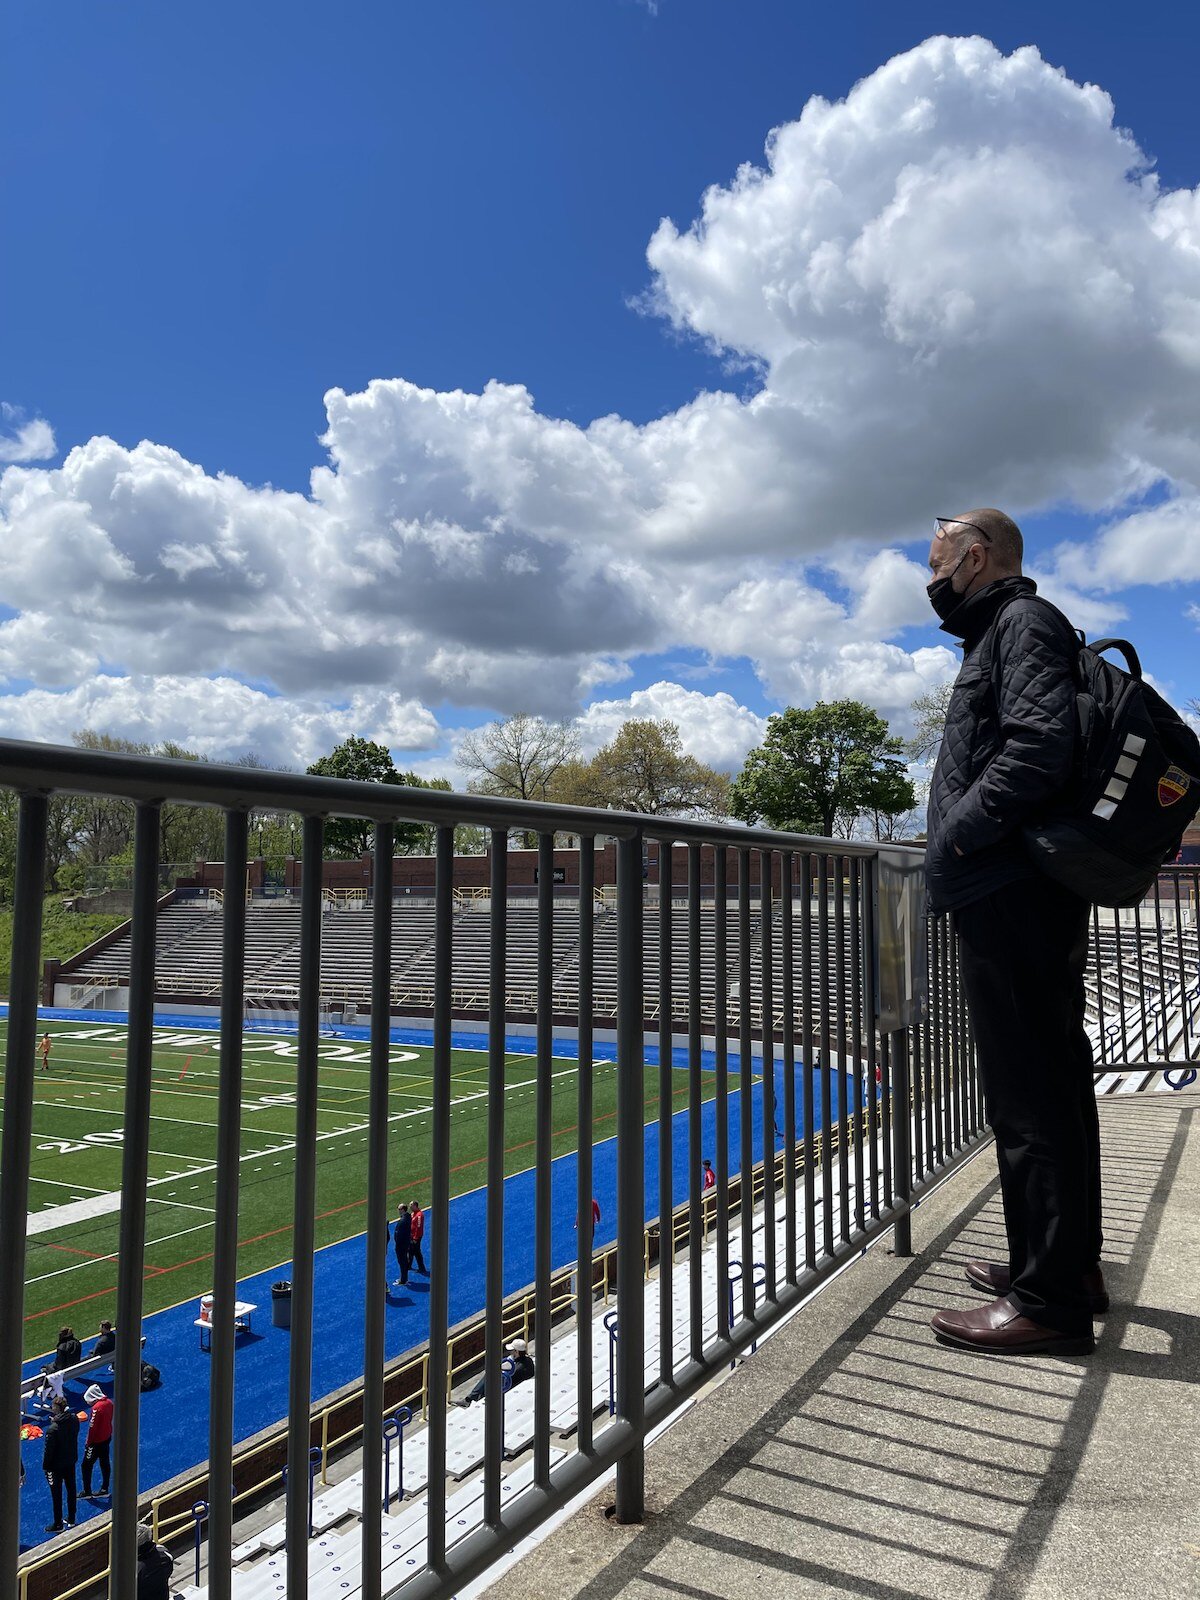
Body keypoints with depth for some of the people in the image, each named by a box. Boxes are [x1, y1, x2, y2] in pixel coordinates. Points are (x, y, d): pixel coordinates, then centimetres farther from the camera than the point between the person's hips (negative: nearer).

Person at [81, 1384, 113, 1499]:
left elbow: (92, 1427, -22)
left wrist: (88, 1442, -10)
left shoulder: (97, 1408, -26)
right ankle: (104, 1489, 28)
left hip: (96, 1442, -8)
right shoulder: (109, 1403, -3)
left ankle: (87, 1492, 15)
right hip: (107, 1438, 8)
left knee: (87, 1465, 8)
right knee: (105, 1463, 17)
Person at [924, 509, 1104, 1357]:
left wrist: (960, 833, -16)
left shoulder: (1023, 622, -7)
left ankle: (1049, 1300, -1)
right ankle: (1069, 1262, 27)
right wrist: (960, 842, 14)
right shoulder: (1001, 633, 24)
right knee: (1048, 1080, 15)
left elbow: (1040, 748, -23)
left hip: (1012, 897, -11)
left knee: (1029, 1093, -8)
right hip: (1020, 897, 11)